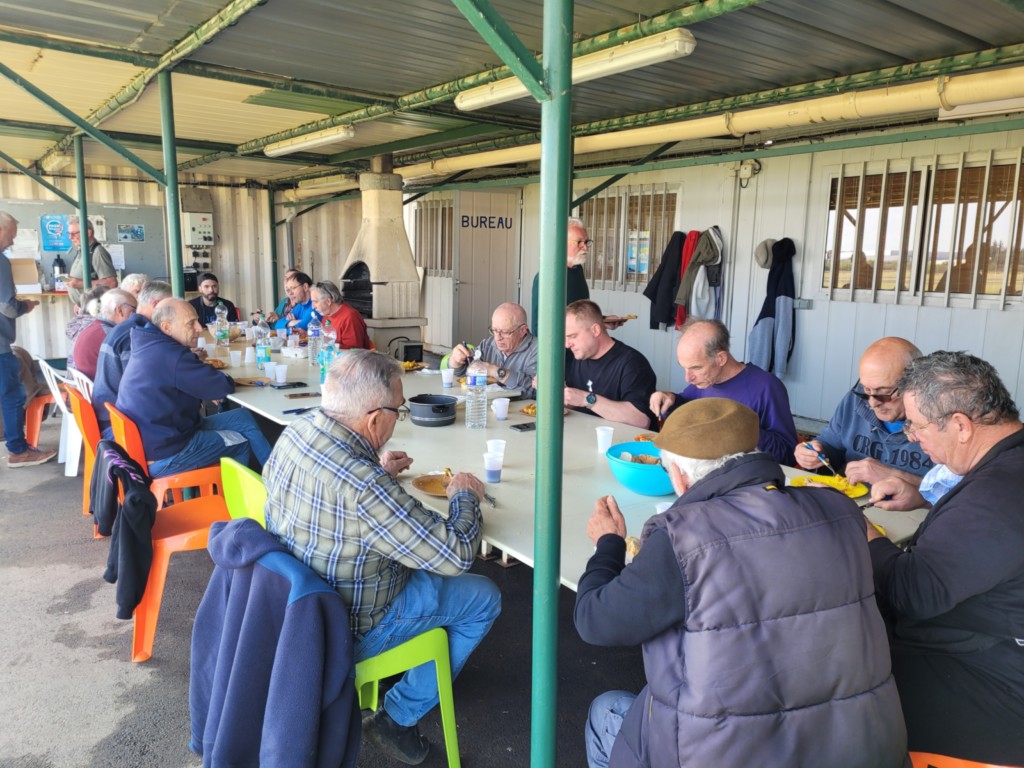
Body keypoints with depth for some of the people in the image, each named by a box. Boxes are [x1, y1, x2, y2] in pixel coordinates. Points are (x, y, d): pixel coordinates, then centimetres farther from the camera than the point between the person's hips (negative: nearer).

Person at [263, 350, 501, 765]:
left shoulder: (295, 431, -11)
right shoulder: (363, 486, -37)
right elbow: (457, 554, -28)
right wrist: (465, 494, -10)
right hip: (346, 630, -8)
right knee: (483, 598, 5)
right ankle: (397, 718, 15)